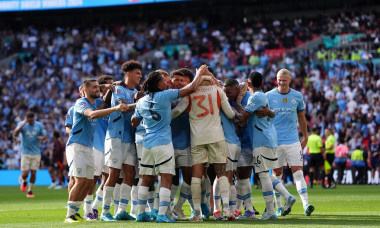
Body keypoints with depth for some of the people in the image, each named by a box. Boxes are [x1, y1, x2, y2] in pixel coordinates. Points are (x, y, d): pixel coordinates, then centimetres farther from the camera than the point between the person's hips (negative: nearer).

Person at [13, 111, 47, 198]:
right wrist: (23, 124, -25)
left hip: (36, 153, 1)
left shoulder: (39, 125, 1)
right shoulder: (22, 124, -3)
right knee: (25, 173, -7)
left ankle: (30, 191, 13)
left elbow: (44, 136, 9)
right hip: (25, 153, -1)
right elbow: (15, 134, -16)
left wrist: (42, 137, -16)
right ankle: (24, 181, 28)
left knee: (33, 173, -1)